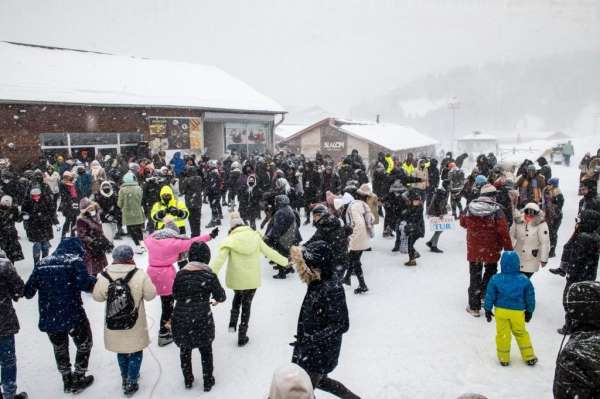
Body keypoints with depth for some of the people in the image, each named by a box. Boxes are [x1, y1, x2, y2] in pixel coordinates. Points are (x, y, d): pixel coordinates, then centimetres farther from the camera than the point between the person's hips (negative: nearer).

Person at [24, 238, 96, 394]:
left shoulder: (42, 263, 7)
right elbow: (84, 283, -22)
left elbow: (28, 291, 8)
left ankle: (67, 381, 39)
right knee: (84, 344, 19)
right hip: (72, 315, -5)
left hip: (48, 317, 5)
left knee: (59, 348, 26)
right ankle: (78, 380, 28)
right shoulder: (75, 261, -7)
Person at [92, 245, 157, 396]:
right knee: (135, 353, 16)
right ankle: (131, 383, 20)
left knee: (121, 351, 23)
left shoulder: (104, 276, -12)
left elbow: (97, 296, 1)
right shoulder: (140, 275, -18)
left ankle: (125, 378, 40)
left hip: (113, 324, 3)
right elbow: (150, 295, -9)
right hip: (135, 325, -3)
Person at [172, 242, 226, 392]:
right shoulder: (209, 275, -12)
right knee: (206, 350, 18)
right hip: (202, 319, -1)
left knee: (185, 349, 21)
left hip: (181, 318, 2)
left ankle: (188, 380, 36)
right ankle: (208, 382, 30)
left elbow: (175, 295, 6)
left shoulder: (180, 274, -7)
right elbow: (220, 297, -6)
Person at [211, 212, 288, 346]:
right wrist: (285, 261, 16)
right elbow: (270, 252, 4)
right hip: (252, 279, 1)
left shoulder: (230, 240, -10)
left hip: (236, 279, -1)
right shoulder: (255, 236, -3)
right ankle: (242, 337, 22)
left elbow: (219, 260, -20)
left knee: (237, 296, 32)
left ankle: (233, 324, 21)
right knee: (247, 305, 16)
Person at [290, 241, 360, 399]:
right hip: (311, 347, 9)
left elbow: (341, 325, -25)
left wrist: (312, 339, -28)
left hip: (321, 352, -8)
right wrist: (305, 338, 19)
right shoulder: (318, 282, -3)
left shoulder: (332, 289, -29)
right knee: (321, 380, 27)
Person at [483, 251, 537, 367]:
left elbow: (490, 296, -4)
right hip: (518, 311, 1)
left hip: (501, 311, -1)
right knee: (521, 333, 17)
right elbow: (530, 297, 5)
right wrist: (529, 311, 18)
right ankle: (529, 357, 25)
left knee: (502, 334, 9)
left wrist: (488, 309, 8)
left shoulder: (495, 279, -9)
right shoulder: (524, 280, -4)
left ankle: (504, 358, 16)